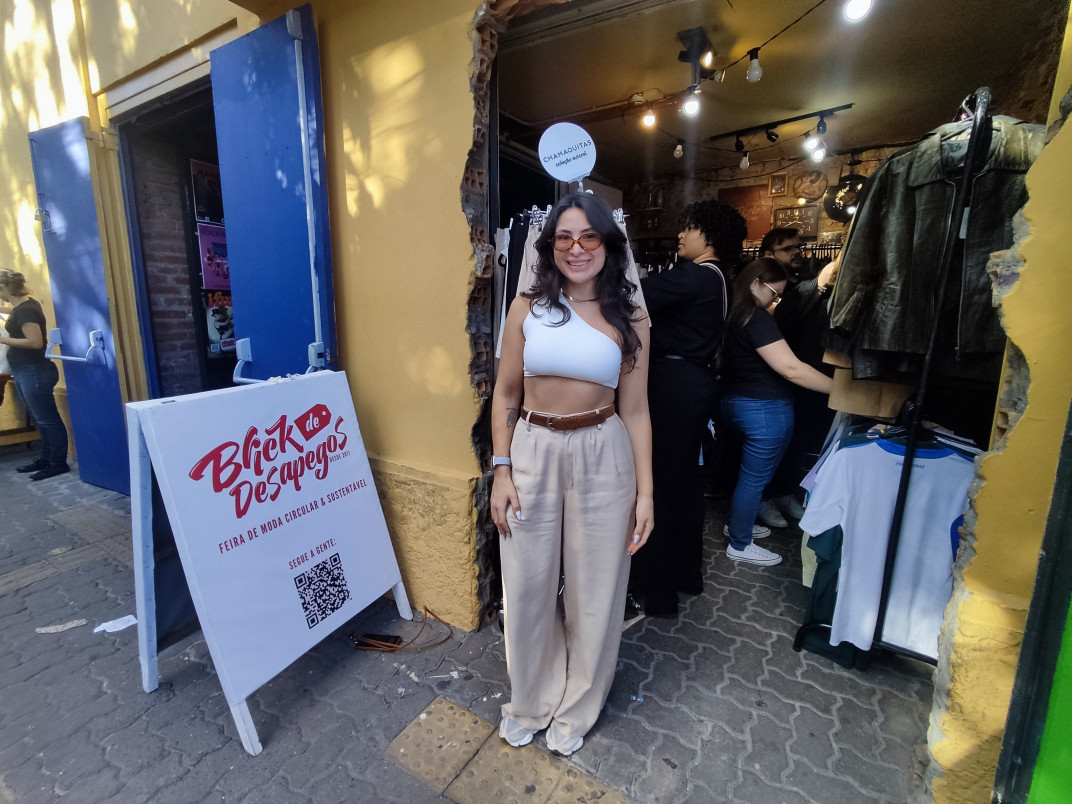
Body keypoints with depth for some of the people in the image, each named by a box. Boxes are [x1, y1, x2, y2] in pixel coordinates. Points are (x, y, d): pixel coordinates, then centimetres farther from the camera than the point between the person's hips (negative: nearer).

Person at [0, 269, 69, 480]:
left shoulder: (25, 310, -18)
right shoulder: (25, 305, 10)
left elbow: (36, 342, -25)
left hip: (34, 372, -10)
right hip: (24, 372, 10)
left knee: (47, 419, -3)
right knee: (40, 419, 15)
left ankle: (58, 463, 4)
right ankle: (45, 459, 24)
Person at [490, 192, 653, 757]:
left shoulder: (629, 321, 1)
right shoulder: (527, 308, 0)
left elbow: (635, 412, 3)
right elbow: (505, 396, 3)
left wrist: (645, 491, 0)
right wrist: (501, 471, -3)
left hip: (602, 459, 0)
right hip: (532, 454, 1)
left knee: (593, 589, 13)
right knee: (527, 587, 13)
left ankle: (576, 707, 42)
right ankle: (529, 701, 43)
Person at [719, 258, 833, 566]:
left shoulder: (735, 313, 8)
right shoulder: (756, 319, -20)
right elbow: (792, 369, -25)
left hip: (738, 400, 10)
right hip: (765, 409, -10)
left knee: (750, 470, 24)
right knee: (755, 476, 4)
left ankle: (737, 522, 41)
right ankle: (740, 545, 19)